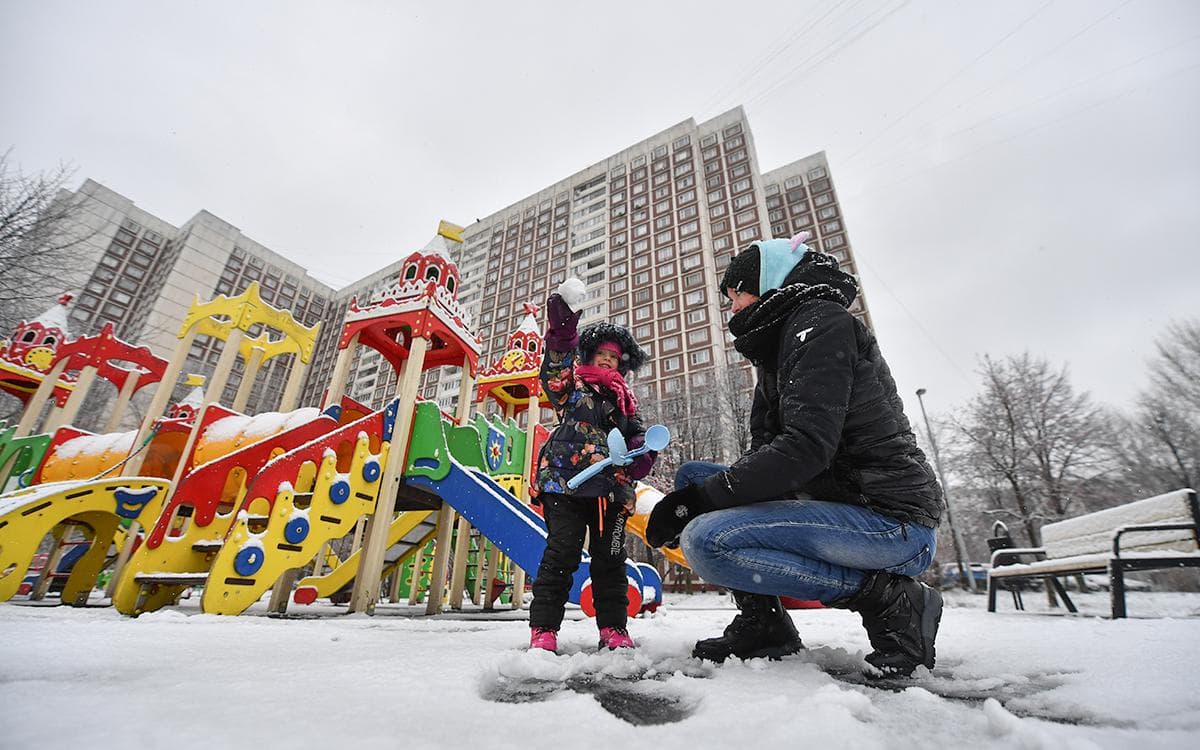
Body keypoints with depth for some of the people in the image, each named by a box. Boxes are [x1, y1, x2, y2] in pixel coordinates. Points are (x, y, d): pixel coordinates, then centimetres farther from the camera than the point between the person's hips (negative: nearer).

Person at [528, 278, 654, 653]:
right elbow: (555, 371, -12)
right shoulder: (572, 383, 9)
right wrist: (562, 329, -28)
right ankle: (543, 629, 6)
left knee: (611, 559, 9)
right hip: (566, 484, -4)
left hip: (611, 490, 4)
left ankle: (613, 629, 20)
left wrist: (643, 455, -6)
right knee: (561, 554, -6)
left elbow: (637, 435, 18)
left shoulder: (624, 399, 21)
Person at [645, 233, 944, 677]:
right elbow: (767, 456, 10)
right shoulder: (778, 349, 17)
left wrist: (700, 498, -20)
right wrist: (692, 494, -4)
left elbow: (805, 448, -25)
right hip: (840, 503, 9)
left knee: (704, 539, -25)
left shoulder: (821, 321, -11)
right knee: (692, 474, 7)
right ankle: (763, 623, 4)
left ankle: (887, 597, -7)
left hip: (893, 524, -9)